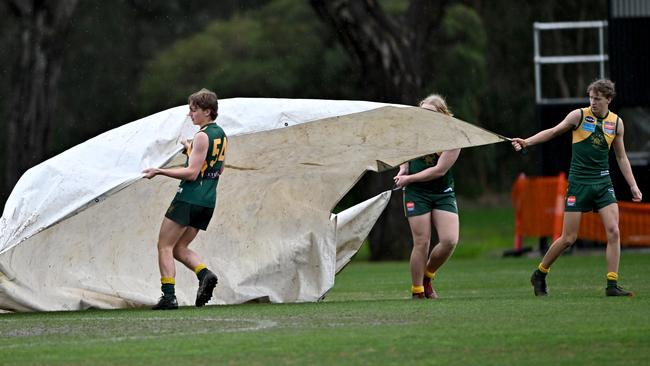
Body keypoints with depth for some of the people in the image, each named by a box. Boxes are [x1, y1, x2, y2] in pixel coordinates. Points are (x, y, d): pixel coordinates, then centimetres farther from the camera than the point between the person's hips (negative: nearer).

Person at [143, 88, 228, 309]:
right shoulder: (221, 135, 13)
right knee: (179, 248, 15)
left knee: (165, 246, -2)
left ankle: (168, 296, -11)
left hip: (190, 198, -9)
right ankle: (205, 274, -9)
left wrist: (160, 171, -17)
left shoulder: (202, 136, -14)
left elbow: (192, 173, -19)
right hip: (208, 201, 9)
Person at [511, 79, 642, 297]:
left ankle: (612, 285, -7)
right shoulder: (579, 115, -4)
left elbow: (621, 157, 15)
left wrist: (633, 186, 11)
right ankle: (539, 274, 19)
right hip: (579, 182, -3)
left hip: (603, 182, 3)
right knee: (568, 238, -2)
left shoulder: (616, 123, 7)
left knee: (613, 232, -12)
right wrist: (526, 142, -8)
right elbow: (554, 132, 3)